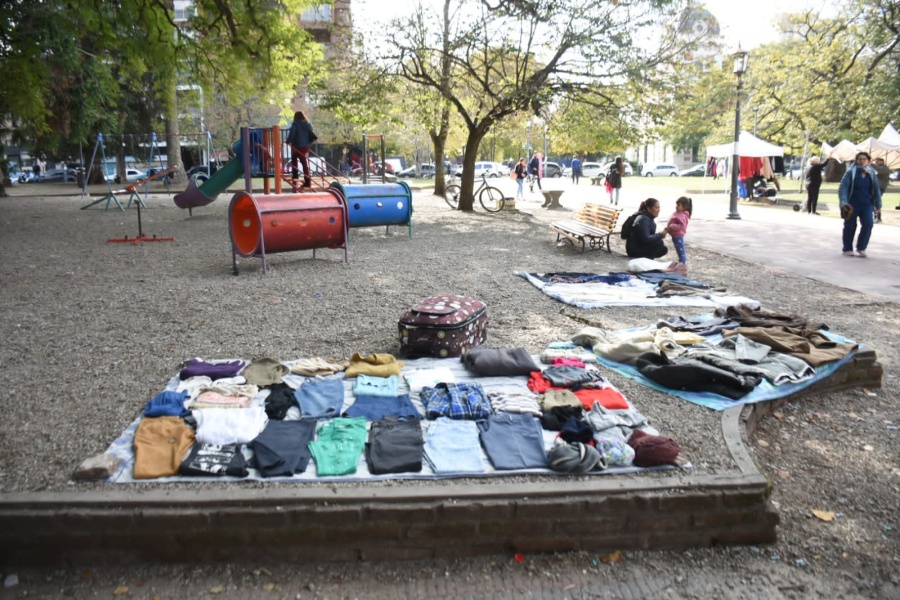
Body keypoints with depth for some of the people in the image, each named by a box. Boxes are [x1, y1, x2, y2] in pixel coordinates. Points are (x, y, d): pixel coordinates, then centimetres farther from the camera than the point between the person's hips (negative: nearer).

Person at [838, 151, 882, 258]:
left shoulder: (872, 174, 6)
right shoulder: (851, 172, -6)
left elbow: (876, 190, 13)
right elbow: (842, 187, -12)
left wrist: (878, 204, 13)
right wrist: (843, 202, -23)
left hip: (867, 204, 3)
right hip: (852, 204, -3)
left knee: (868, 223, -13)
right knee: (850, 226, 3)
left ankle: (861, 248, 2)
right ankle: (847, 249, 19)